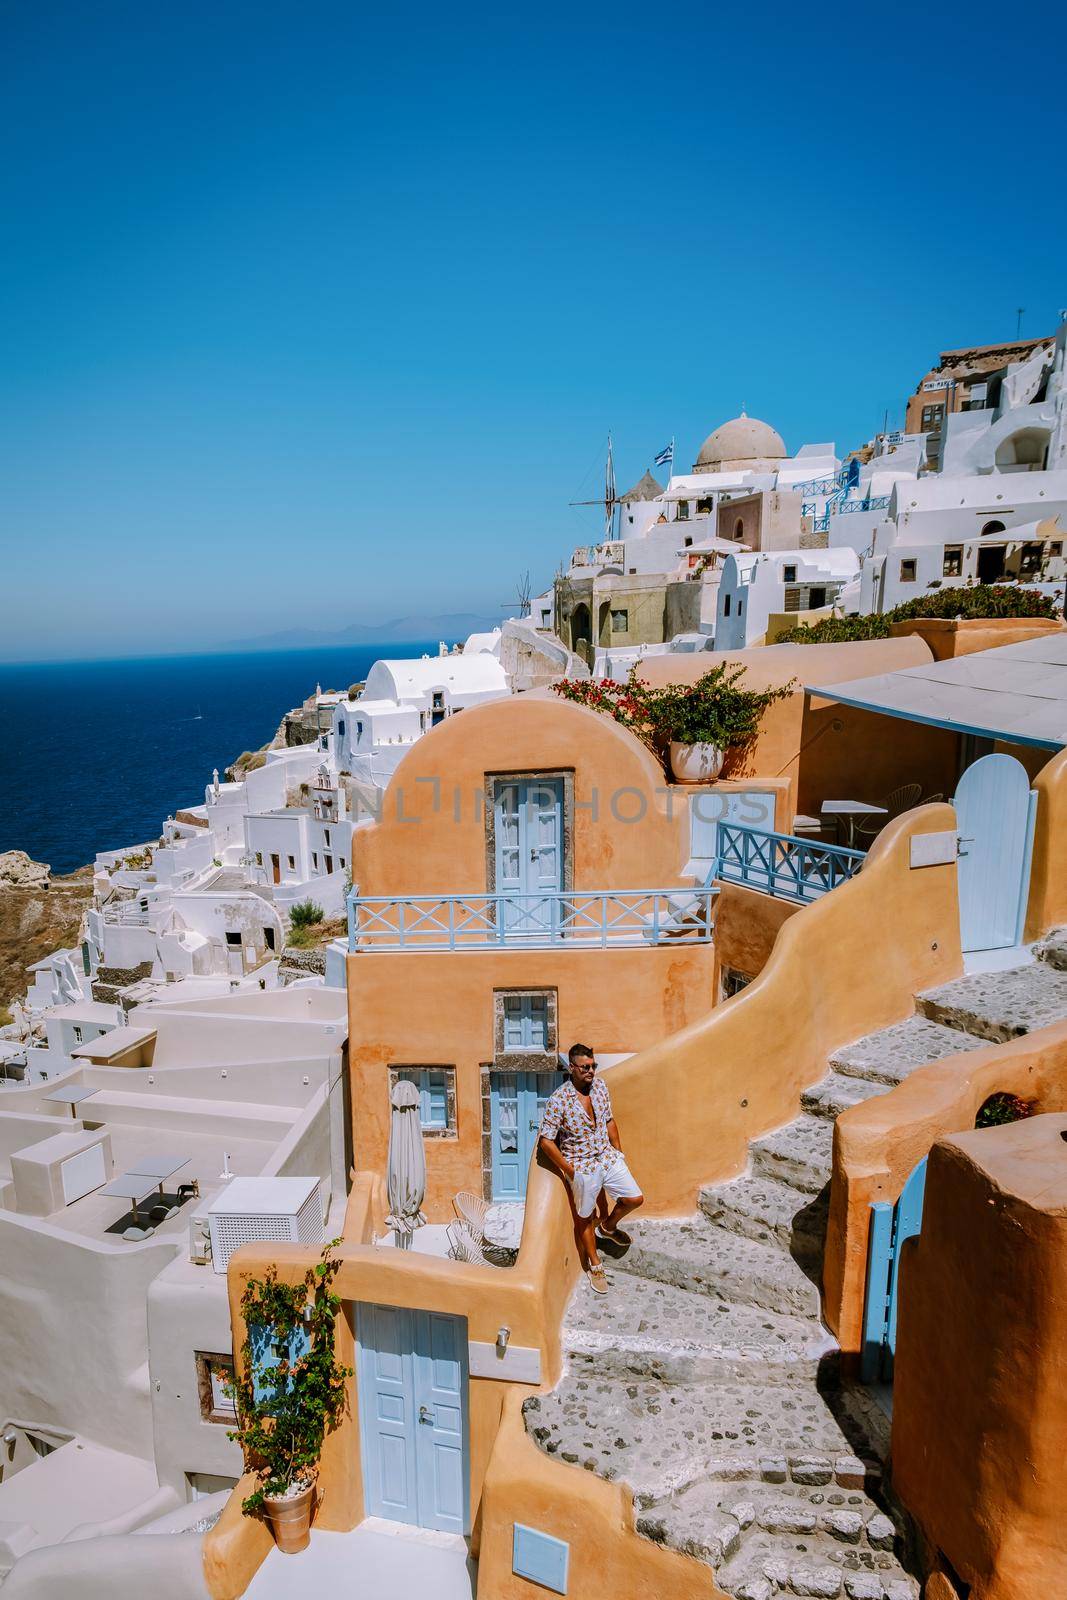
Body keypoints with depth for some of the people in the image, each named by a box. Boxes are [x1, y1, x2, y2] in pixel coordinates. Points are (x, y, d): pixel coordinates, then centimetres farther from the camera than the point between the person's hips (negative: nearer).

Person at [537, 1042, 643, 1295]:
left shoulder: (600, 1086, -6)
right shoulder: (559, 1100, -24)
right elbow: (545, 1141, -18)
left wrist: (618, 1151, 11)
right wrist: (568, 1170, -12)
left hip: (608, 1157, 5)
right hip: (582, 1167, -5)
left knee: (634, 1199, 6)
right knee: (586, 1218, 11)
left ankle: (609, 1226, 36)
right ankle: (595, 1267, 34)